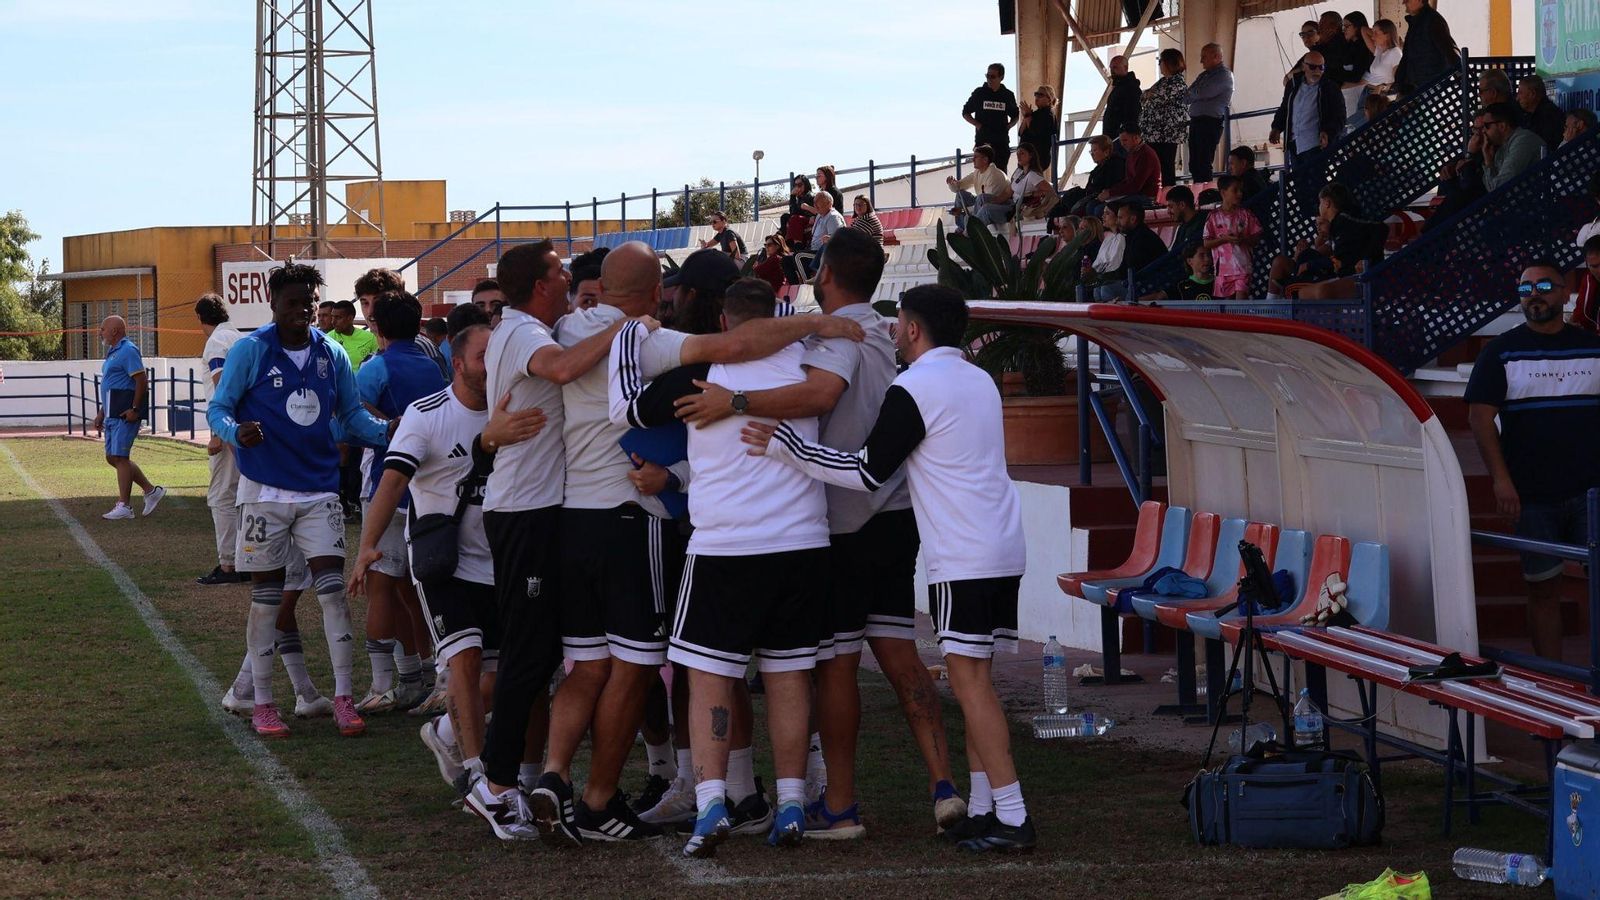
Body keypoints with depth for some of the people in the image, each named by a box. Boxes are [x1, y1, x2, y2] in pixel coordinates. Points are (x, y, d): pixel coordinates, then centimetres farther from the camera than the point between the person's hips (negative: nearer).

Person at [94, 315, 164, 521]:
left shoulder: (128, 351, -13)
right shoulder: (113, 352, 19)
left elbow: (142, 380, -19)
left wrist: (135, 409, -22)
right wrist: (101, 412, 25)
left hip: (125, 414, -11)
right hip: (112, 414, 11)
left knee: (120, 458, -8)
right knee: (113, 458, 12)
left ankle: (124, 506, -4)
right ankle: (151, 491, 19)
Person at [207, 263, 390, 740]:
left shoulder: (332, 354, 5)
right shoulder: (250, 351, -6)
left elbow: (351, 414, 11)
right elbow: (218, 409, -4)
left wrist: (383, 431, -9)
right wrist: (236, 432, -27)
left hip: (319, 490, 3)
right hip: (265, 490, -3)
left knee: (332, 587, -6)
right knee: (266, 595, 4)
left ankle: (343, 698, -3)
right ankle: (262, 703, 12)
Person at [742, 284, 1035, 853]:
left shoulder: (913, 389, -10)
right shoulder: (980, 382, 18)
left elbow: (868, 472, -12)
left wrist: (784, 443, -7)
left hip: (962, 560, -9)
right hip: (1003, 551, 9)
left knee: (970, 681, -8)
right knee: (974, 681, 11)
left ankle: (1012, 818, -12)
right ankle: (982, 809, 11)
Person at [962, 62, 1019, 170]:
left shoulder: (1008, 95, 7)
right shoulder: (979, 92, 2)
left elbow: (1015, 115, 21)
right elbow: (965, 113, 10)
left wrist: (1008, 126, 1)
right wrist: (977, 125, -5)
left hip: (1002, 141, 2)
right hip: (983, 140, -2)